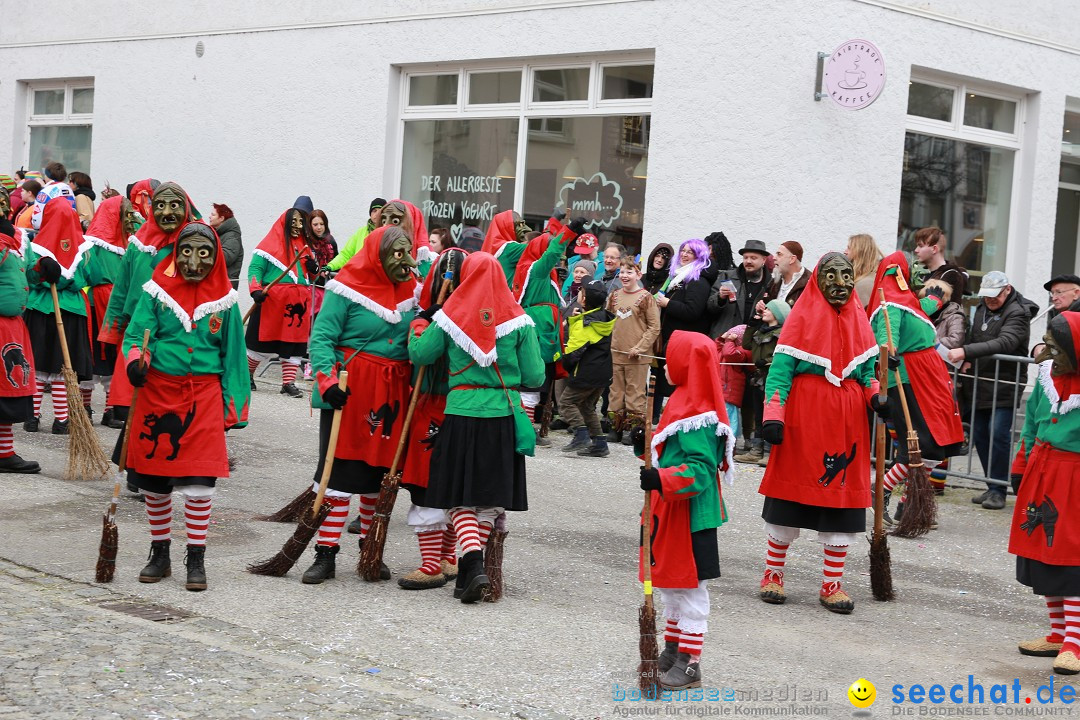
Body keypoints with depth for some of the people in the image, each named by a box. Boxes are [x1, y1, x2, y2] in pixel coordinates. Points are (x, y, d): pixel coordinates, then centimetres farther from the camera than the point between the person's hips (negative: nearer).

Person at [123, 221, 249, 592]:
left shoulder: (224, 300, 4)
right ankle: (160, 554, 26)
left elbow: (233, 356, 9)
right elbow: (136, 336, -1)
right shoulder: (157, 291, 1)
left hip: (204, 394, -1)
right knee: (154, 483, 9)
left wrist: (233, 408, 6)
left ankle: (196, 560, 8)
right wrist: (136, 361, -24)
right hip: (158, 391, 1)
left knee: (200, 483, -5)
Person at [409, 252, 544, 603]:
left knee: (460, 497, 7)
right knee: (490, 498, 12)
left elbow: (419, 355, 6)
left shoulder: (449, 316, -2)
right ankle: (469, 572, 16)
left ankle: (473, 564, -13)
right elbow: (534, 377, 1)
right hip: (503, 415, 1)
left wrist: (419, 325, 23)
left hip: (461, 413, -1)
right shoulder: (518, 320, 0)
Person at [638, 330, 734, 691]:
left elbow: (700, 470, -28)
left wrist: (661, 480, -37)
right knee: (670, 584, 19)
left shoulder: (695, 417, -21)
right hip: (671, 516, 11)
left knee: (689, 589, -2)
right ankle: (672, 650, 32)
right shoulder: (682, 403, 11)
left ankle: (690, 664, 6)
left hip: (690, 519, -11)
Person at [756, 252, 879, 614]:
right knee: (791, 492, 3)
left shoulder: (859, 319, 11)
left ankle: (832, 584, 13)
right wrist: (773, 416, -18)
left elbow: (867, 369, 12)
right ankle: (773, 574, 18)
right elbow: (781, 369, -8)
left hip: (847, 419, 4)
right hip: (803, 416, -4)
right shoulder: (802, 316, -3)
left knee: (842, 495, 4)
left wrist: (876, 395, -9)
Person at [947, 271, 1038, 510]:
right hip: (980, 385, 8)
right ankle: (991, 486, 18)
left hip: (1005, 386, -8)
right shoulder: (982, 309, 15)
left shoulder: (1018, 314, -12)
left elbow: (1003, 343, -27)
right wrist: (967, 360, 3)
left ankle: (998, 490, -6)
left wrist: (966, 351, -34)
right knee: (980, 435, 8)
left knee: (998, 435, -13)